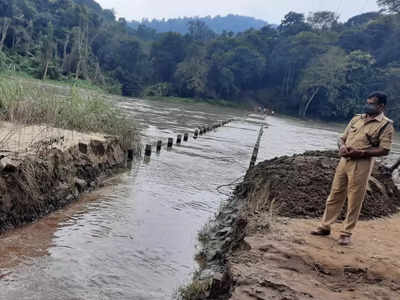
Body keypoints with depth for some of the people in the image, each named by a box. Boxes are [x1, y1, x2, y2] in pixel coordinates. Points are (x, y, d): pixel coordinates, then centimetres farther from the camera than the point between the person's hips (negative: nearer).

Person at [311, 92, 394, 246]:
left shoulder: (385, 125, -5)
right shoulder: (356, 119, 13)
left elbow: (384, 150, -12)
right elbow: (343, 138, 18)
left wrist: (360, 153, -20)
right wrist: (342, 147, -6)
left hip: (362, 164, -5)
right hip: (344, 161, 6)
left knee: (354, 201, 2)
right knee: (335, 195, 10)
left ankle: (346, 233, 15)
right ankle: (325, 227, 21)